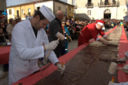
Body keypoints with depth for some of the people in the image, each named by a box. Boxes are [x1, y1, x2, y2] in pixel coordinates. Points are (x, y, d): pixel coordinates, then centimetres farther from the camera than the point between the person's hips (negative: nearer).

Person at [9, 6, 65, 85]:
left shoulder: (42, 30, -4)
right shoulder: (19, 28, -23)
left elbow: (47, 49, 1)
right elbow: (23, 53, -33)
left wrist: (57, 63, -11)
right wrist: (45, 47, -36)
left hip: (34, 68, 6)